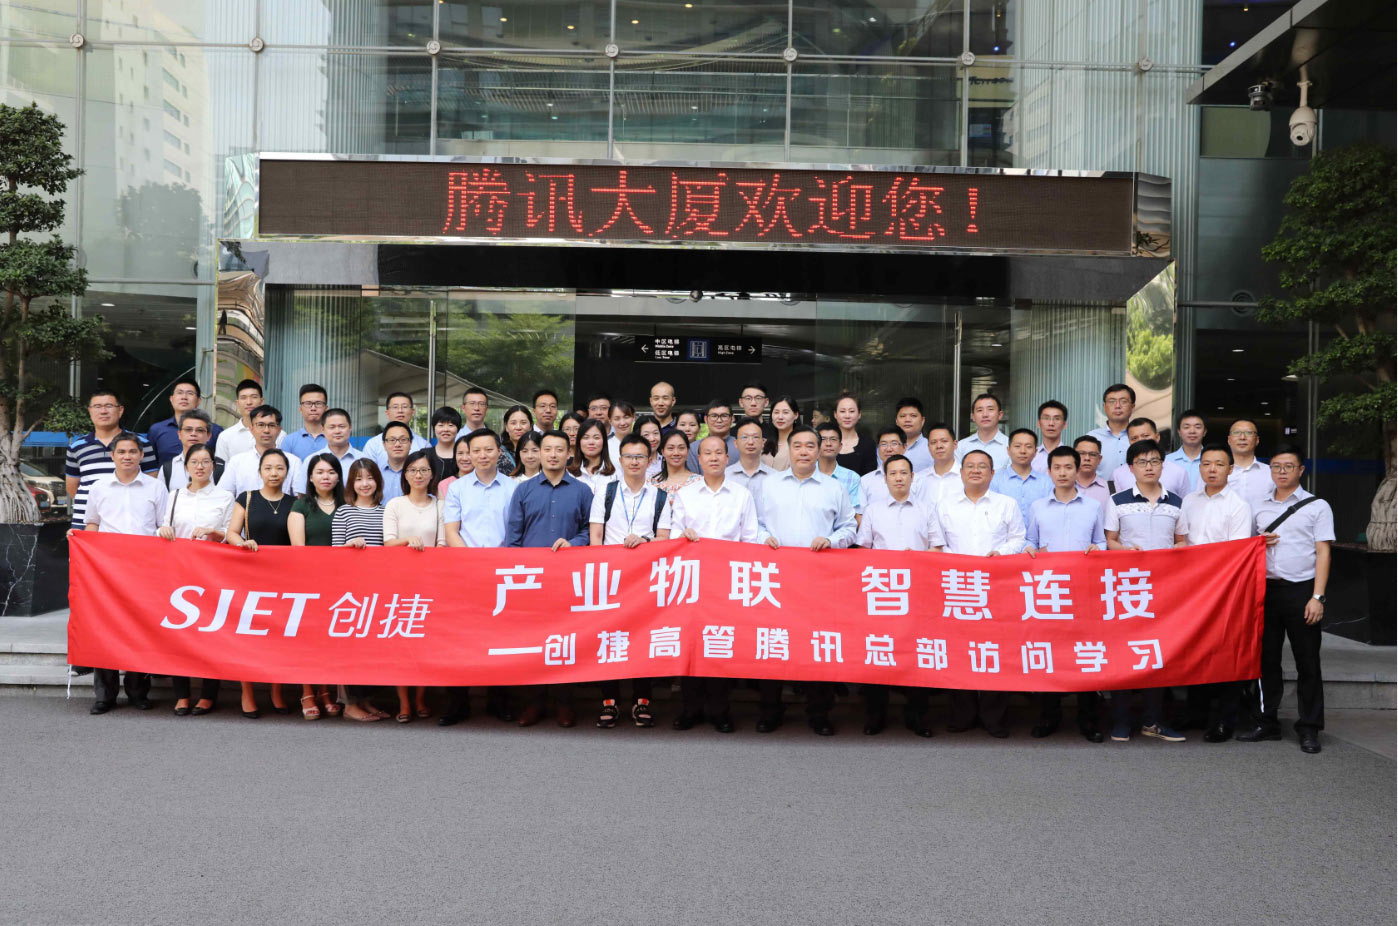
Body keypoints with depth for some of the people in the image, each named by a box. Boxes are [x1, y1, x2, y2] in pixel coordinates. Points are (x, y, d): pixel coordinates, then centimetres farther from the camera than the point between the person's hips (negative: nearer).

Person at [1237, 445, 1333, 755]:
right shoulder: (1260, 508, 14)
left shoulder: (1317, 506, 3)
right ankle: (1267, 723, 16)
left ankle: (1309, 729, 7)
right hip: (1267, 589, 4)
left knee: (1307, 660, 0)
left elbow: (1322, 553, -2)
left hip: (1301, 590, -4)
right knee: (1266, 658, 7)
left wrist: (1317, 596, -10)